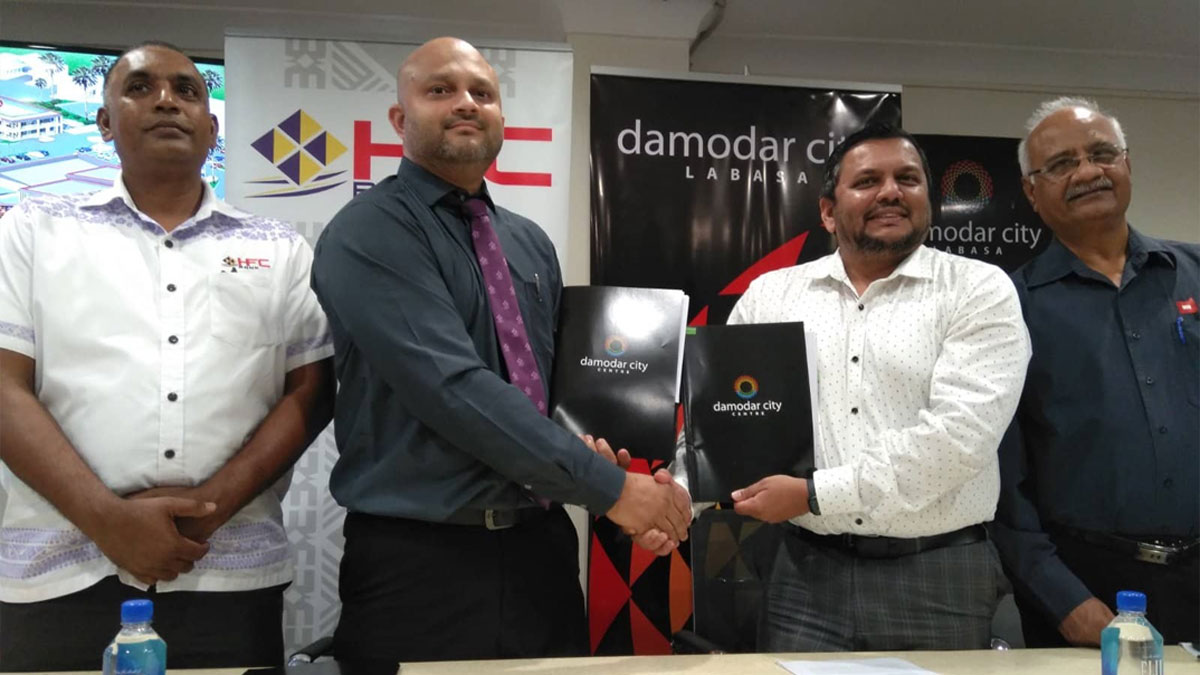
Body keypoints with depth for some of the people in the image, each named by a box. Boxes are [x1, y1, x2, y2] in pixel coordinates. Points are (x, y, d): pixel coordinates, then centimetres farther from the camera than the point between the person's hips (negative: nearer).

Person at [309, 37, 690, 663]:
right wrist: (608, 486, -20)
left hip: (542, 548, 6)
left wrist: (583, 446, -4)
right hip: (419, 561, -6)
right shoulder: (368, 234, -11)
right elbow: (454, 389, -22)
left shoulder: (531, 243, 11)